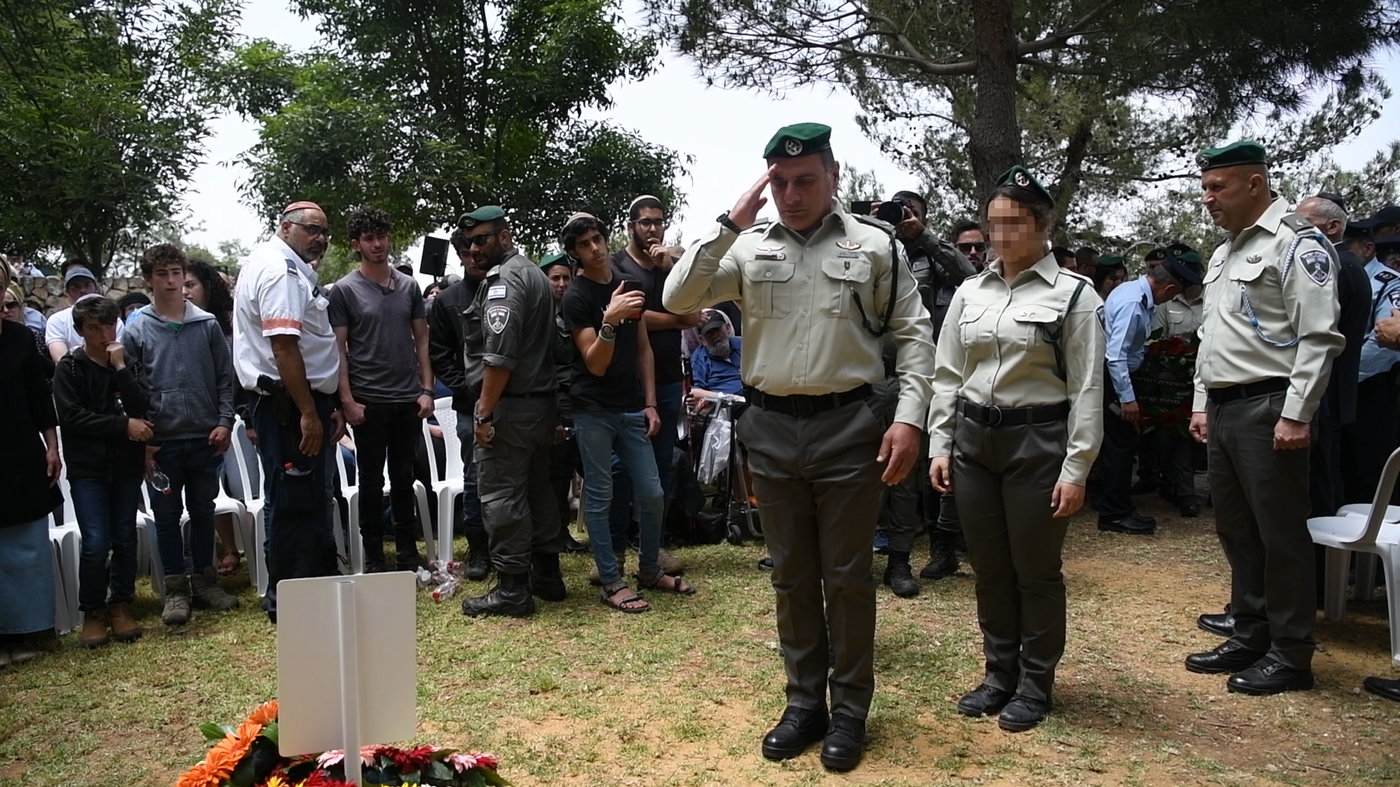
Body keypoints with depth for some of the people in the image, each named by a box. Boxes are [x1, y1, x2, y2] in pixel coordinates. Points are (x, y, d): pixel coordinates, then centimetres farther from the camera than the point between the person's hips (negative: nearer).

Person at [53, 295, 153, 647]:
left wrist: (120, 368, -12)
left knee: (125, 539, 5)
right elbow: (71, 417, -9)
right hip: (87, 468, -2)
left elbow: (143, 408, -7)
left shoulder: (130, 363, 7)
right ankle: (92, 611, 9)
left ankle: (121, 605, 20)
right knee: (96, 543, -8)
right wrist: (123, 425, -12)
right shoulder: (69, 368, 1)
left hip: (127, 464, 2)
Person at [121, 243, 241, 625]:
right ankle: (175, 588, 17)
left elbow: (225, 377, 5)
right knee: (167, 515, 7)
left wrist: (225, 422, -4)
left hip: (206, 438, 1)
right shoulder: (136, 330, -1)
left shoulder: (207, 324, 2)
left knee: (203, 511, 11)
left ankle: (204, 579, 24)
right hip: (162, 442, -1)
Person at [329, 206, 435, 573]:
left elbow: (422, 341, 10)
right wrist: (347, 400, -11)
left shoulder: (409, 286, 8)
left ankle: (408, 552, 22)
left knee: (403, 478, 12)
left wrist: (426, 389, 2)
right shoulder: (344, 290, -2)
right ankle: (373, 557, 16)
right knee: (371, 481, 6)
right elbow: (338, 349, -4)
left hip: (408, 399, 3)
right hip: (368, 402, -3)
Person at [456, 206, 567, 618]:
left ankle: (512, 587, 1)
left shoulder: (502, 280, -13)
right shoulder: (535, 273, 17)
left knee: (500, 495, -4)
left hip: (512, 406, -10)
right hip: (544, 402, 10)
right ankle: (547, 575, 24)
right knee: (538, 489, 15)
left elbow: (499, 357, -22)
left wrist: (484, 414, -18)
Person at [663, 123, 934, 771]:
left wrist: (909, 418, -8)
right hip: (771, 430, 2)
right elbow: (678, 299, -4)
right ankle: (804, 703, 29)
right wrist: (730, 224, -10)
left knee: (847, 578, 7)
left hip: (848, 427, -2)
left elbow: (913, 334, 2)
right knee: (792, 577, 13)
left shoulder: (875, 244, 1)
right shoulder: (748, 247, 5)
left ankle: (849, 710, 24)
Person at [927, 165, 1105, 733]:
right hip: (973, 438, 4)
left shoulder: (1073, 295, -5)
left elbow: (1087, 389, -7)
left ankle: (1036, 684, 26)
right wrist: (939, 446, 4)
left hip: (1038, 441, -4)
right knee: (989, 568, 13)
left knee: (1035, 570, 7)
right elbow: (946, 375, 10)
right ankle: (999, 674, 31)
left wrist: (1075, 469, -10)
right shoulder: (970, 294, 8)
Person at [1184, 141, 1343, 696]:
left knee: (1281, 535, 0)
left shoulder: (1296, 243, -9)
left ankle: (1291, 655, 11)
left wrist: (1296, 415, -19)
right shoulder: (1222, 255, 18)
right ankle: (1250, 638, 26)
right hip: (1223, 410, 9)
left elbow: (1319, 336, -16)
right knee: (1237, 531, 14)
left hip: (1268, 408, -9)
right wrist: (1201, 404, 18)